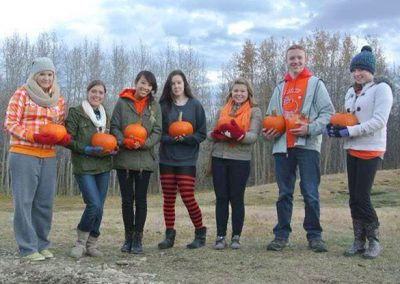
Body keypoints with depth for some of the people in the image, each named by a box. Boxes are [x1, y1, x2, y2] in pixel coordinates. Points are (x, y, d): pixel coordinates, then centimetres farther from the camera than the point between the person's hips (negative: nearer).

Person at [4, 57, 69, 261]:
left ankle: (42, 244, 19)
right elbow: (10, 124, -5)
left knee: (45, 203, 7)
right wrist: (35, 137, -18)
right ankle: (28, 248, 3)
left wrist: (64, 138, -4)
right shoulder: (22, 94, 0)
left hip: (48, 157, 5)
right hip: (23, 155, -4)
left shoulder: (59, 100, 14)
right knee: (24, 202, -3)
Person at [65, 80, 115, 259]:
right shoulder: (76, 113, -3)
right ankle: (81, 242, 4)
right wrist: (88, 150, -17)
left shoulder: (105, 115, 15)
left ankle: (91, 244, 17)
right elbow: (68, 140, -7)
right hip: (84, 166, -5)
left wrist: (112, 149, 0)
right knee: (94, 205, -15)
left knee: (99, 207, 5)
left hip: (103, 166, 6)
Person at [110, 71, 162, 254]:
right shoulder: (122, 102, 1)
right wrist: (125, 141, -18)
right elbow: (114, 127, -1)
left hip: (145, 159, 1)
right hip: (124, 158, -1)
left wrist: (143, 143, -16)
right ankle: (128, 237, 19)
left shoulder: (155, 106, 6)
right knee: (127, 199, 6)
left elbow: (157, 132, 1)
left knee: (140, 199, 4)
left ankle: (138, 239, 13)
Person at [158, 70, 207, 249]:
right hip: (166, 159, 2)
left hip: (187, 160, -2)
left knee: (188, 197, -5)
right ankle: (169, 235, 17)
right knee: (168, 198, 6)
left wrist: (186, 139, -14)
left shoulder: (195, 105, 2)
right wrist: (171, 139, -15)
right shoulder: (163, 106, 5)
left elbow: (202, 133, 1)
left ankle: (200, 233, 14)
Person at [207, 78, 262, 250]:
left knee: (237, 198, 1)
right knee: (221, 198, 4)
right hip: (219, 158, 3)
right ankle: (220, 236, 10)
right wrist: (216, 135, -9)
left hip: (240, 160, -3)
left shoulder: (254, 111, 4)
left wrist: (239, 135, -26)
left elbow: (253, 136, -8)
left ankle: (236, 237, 10)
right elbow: (212, 133, 14)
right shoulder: (222, 111, 17)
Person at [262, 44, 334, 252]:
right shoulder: (280, 88, 19)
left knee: (311, 193, -3)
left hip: (307, 145, -4)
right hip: (282, 146, 4)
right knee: (284, 193, 7)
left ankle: (314, 235, 7)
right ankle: (281, 235, 13)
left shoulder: (315, 84, 6)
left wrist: (310, 128, -16)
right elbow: (270, 116, 23)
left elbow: (328, 113, -1)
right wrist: (268, 131, 2)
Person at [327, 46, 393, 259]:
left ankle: (374, 241, 6)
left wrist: (348, 131, -22)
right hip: (352, 150, 7)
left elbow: (378, 121, -17)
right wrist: (336, 129, -6)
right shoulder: (351, 92, 15)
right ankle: (359, 241, 15)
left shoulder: (381, 88, -7)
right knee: (354, 198, 6)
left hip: (370, 151, -7)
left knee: (362, 197, -9)